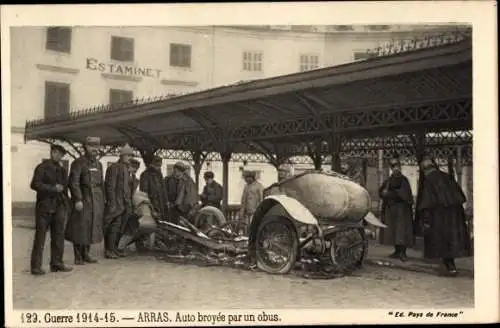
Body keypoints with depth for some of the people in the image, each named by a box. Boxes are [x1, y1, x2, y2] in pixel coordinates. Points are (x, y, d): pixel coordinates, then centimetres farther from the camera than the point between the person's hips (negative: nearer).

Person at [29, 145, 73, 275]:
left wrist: (66, 204, 11)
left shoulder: (62, 170, 17)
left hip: (59, 207, 6)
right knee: (40, 237, -3)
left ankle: (56, 263, 14)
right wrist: (53, 188, -15)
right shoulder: (42, 168, -2)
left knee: (58, 236, 7)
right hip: (44, 207, -6)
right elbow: (35, 184, -13)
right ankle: (36, 266, 1)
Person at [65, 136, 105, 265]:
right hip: (83, 200, -7)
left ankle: (86, 254, 22)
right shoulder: (78, 163, -7)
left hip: (96, 201, 7)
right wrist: (78, 200, -20)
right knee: (80, 228, -3)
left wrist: (102, 200, 15)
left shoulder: (98, 164, 15)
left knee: (92, 227, 11)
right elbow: (74, 183, -14)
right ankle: (78, 257, 6)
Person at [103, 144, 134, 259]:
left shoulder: (126, 169, 18)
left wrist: (129, 204, 18)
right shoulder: (114, 168, -9)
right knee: (114, 227, -7)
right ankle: (109, 250, 0)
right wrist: (112, 204, -19)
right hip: (116, 204, -8)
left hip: (124, 205, 8)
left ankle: (113, 248, 18)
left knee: (119, 228, 10)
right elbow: (110, 187, -14)